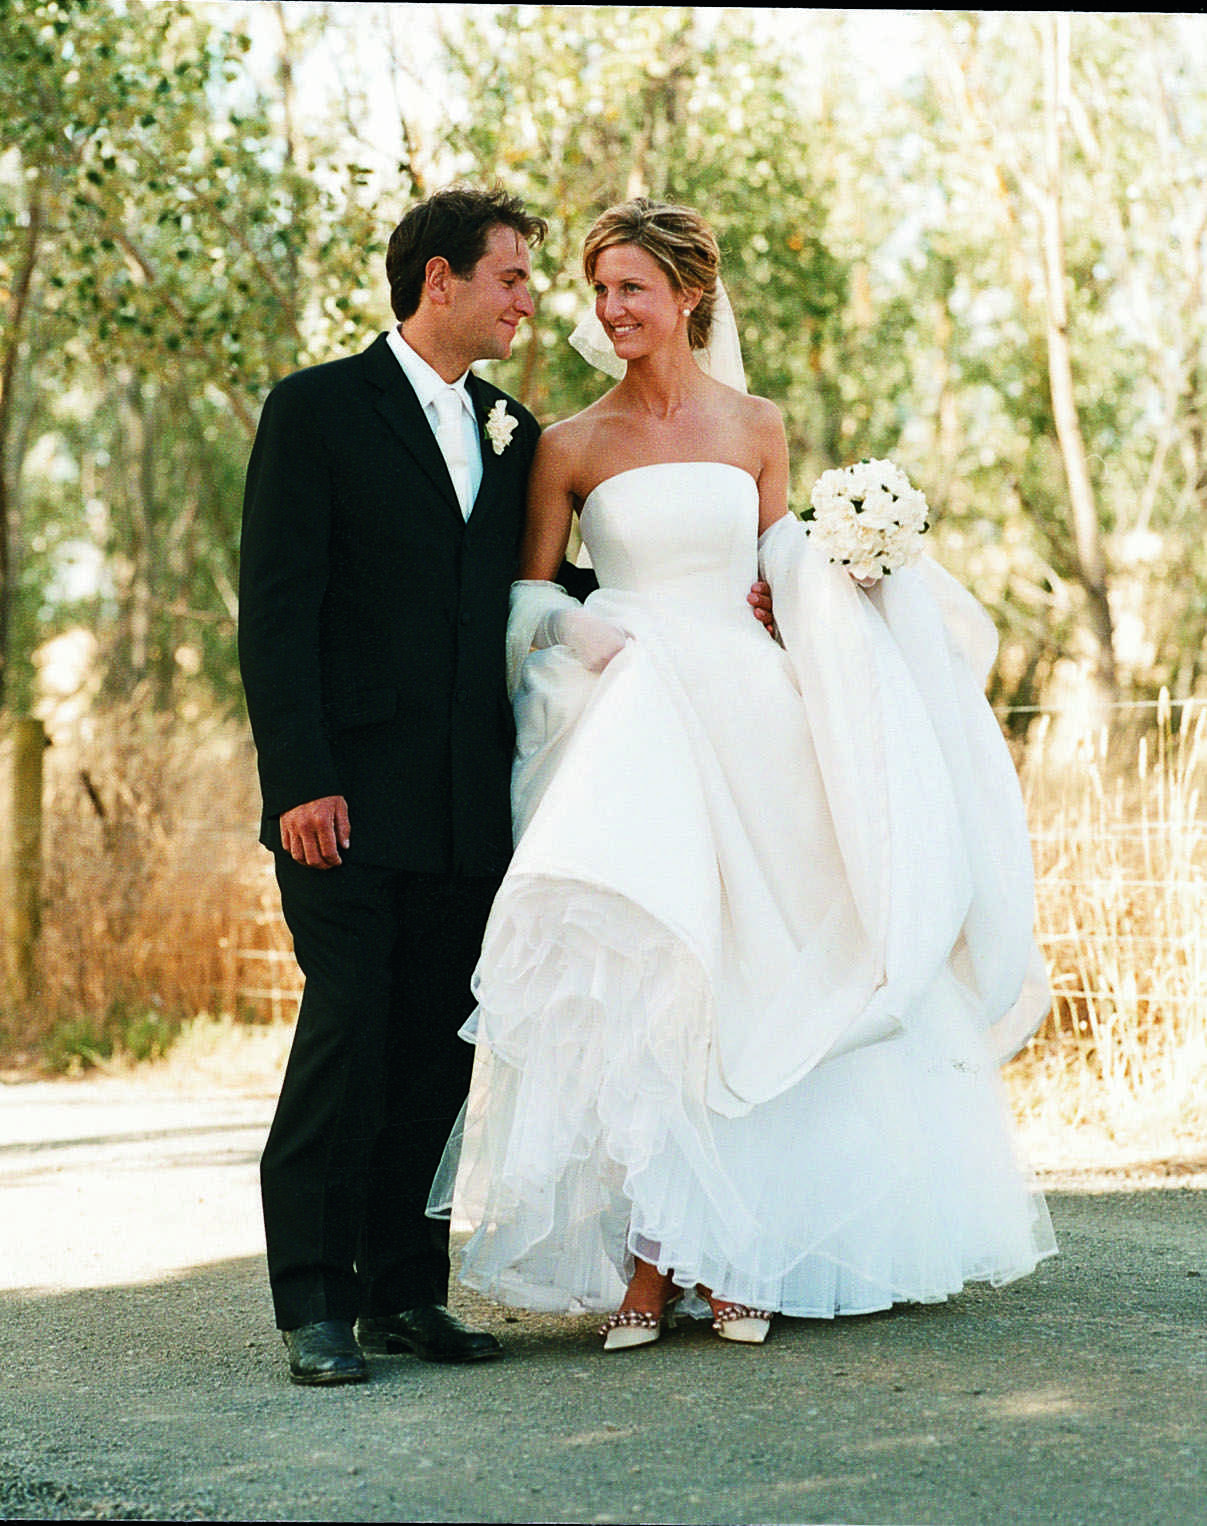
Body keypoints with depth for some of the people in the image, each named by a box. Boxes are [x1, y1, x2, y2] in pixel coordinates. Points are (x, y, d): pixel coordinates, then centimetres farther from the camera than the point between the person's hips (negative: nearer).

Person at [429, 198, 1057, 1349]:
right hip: (627, 729, -1)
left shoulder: (755, 426, 8)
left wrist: (857, 562, -2)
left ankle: (737, 1253, 9)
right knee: (628, 987, -9)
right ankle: (647, 1256, -2)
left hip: (745, 720, 2)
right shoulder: (571, 445, 3)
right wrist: (587, 634, -13)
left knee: (749, 981, 0)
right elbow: (529, 595, 6)